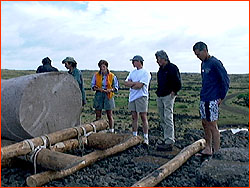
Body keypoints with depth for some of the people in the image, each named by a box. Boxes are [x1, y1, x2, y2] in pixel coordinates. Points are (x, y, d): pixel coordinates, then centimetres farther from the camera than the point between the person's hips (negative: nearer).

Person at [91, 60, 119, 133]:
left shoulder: (112, 76, 1)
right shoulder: (96, 75, 5)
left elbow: (116, 87, 6)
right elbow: (92, 86, 8)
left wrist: (111, 90, -15)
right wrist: (98, 89, -13)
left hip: (108, 96, -1)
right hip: (98, 95, 2)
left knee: (109, 115, 3)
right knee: (98, 115, 4)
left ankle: (111, 130, 11)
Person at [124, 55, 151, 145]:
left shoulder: (145, 73, -6)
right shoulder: (132, 72, 17)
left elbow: (139, 85, -18)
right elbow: (126, 83, 7)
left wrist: (131, 84, -2)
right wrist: (135, 83, -9)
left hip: (141, 97, -7)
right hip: (132, 97, 7)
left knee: (143, 117, -4)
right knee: (134, 117, 10)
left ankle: (146, 138, 2)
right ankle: (134, 136, 19)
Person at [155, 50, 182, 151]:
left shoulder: (172, 68, -9)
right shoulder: (161, 70, 17)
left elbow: (178, 83, -10)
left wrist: (174, 91, -10)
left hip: (168, 96, -9)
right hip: (160, 97, 9)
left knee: (168, 119, -10)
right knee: (162, 120, 12)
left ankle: (169, 143, -7)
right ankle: (167, 139, 22)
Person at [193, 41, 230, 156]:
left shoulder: (215, 63, -12)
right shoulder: (203, 64, 14)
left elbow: (225, 80, -12)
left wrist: (221, 97, -11)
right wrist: (203, 94, 16)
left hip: (212, 100, -9)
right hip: (203, 99, 9)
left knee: (212, 126, -3)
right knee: (205, 124, 13)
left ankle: (217, 152, 7)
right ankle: (208, 149, 24)